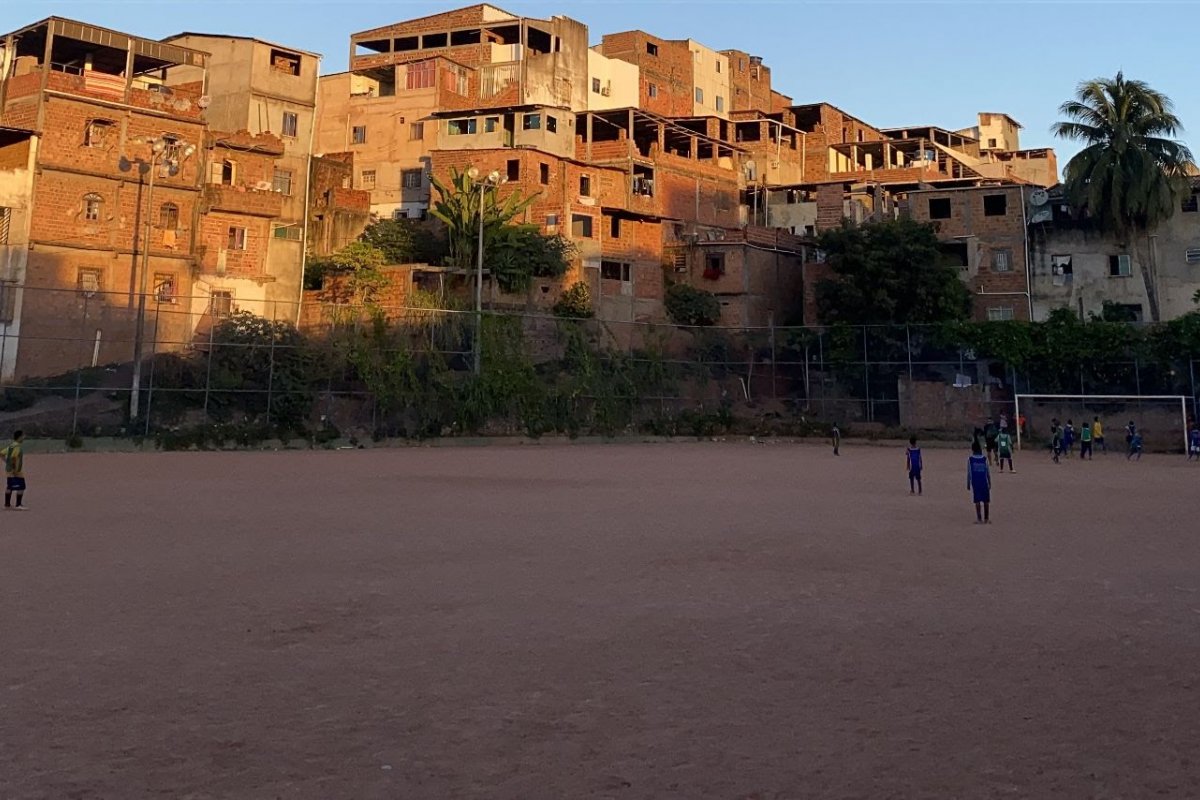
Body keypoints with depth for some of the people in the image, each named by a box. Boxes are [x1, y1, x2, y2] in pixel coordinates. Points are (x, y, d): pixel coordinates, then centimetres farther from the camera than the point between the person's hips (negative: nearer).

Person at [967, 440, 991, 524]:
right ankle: (986, 518, 17)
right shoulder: (985, 459, 1)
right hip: (984, 482, 1)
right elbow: (988, 473, 2)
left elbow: (969, 473, -1)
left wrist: (968, 484, 6)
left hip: (975, 483, -1)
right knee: (986, 501, 11)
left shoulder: (970, 459, -2)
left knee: (977, 501, 1)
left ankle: (979, 519, -3)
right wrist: (989, 483, 10)